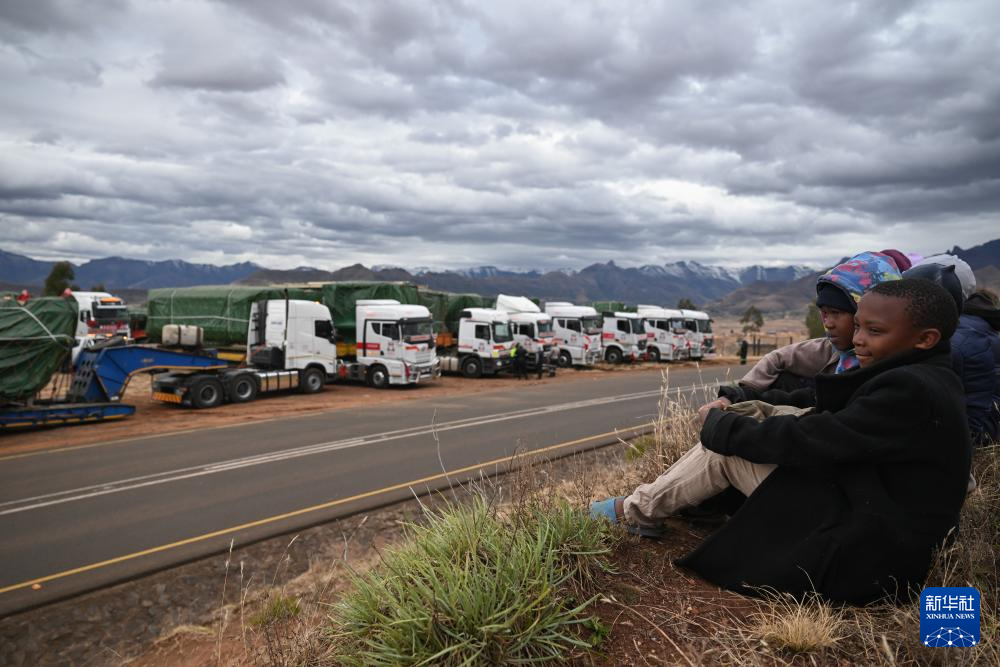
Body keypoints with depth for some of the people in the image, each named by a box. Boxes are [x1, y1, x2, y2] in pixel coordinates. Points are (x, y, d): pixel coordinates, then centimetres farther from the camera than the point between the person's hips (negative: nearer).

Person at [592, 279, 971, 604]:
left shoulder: (910, 390, -22)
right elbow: (824, 427, 11)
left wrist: (718, 426, -9)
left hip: (863, 557, -9)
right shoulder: (927, 380, 9)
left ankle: (637, 512, 10)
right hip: (884, 536, 9)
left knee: (724, 448, -8)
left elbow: (808, 440, -23)